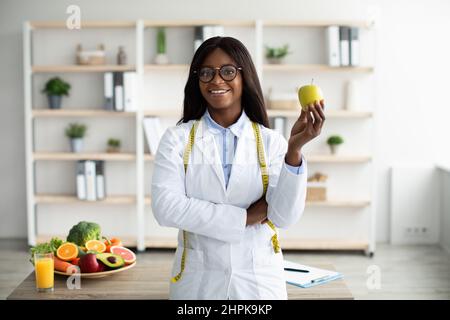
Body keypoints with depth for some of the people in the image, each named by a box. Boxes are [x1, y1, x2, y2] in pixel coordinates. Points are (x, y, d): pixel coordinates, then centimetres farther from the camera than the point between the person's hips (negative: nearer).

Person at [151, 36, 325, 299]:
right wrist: (243, 217, -14)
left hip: (259, 280, 0)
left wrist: (295, 148, -24)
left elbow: (286, 217, -11)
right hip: (197, 280, 0)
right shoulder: (177, 138, -3)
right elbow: (165, 208, -14)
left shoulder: (271, 142, -4)